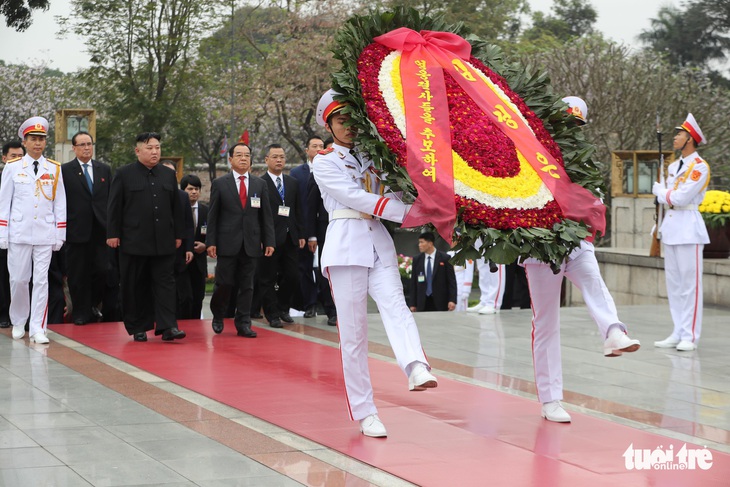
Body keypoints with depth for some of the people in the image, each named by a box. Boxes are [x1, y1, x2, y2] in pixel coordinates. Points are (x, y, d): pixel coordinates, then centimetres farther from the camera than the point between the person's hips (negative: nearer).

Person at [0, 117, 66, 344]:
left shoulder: (54, 169, 6)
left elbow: (60, 204, 8)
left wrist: (60, 234, 4)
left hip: (45, 234, 0)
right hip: (19, 232, 0)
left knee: (41, 280, -3)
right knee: (18, 280, 4)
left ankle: (37, 328, 0)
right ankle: (18, 323, 23)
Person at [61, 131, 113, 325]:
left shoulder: (104, 169, 12)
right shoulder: (65, 170, 1)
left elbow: (112, 199, 12)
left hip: (101, 230, 3)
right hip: (77, 230, -3)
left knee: (101, 271, -1)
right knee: (77, 275, 2)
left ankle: (92, 305, 21)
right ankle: (80, 313, 12)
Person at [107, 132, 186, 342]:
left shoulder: (169, 175, 13)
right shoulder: (124, 174, 1)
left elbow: (176, 207, 15)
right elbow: (114, 207, -1)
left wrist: (178, 234, 10)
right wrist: (113, 234, -6)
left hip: (163, 242, 3)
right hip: (134, 242, -3)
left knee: (165, 283, -4)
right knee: (136, 287, 3)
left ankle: (167, 326, -7)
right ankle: (138, 328, 11)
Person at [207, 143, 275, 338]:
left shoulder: (260, 184, 11)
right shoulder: (219, 184, 4)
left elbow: (266, 216, 10)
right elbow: (212, 215, 2)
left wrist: (269, 241, 2)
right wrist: (211, 242, -5)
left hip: (251, 244, 2)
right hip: (227, 243, -2)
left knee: (247, 285, 3)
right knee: (224, 283, -1)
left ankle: (243, 323, 8)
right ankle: (218, 316, 21)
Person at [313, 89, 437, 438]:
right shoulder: (325, 163, 5)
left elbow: (391, 194, 12)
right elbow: (357, 198, -9)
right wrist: (409, 213, -16)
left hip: (380, 242, 3)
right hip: (346, 244, -3)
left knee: (395, 305, -23)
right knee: (353, 331, -3)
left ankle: (416, 368, -48)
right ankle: (365, 413, 0)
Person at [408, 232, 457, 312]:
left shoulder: (445, 258, -2)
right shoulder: (417, 260, 7)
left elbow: (451, 281, -3)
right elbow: (413, 283, 8)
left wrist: (452, 300, -11)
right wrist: (412, 304, 4)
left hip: (440, 302, -2)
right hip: (422, 304, 2)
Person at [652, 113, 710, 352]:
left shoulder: (700, 167, -9)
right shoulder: (673, 167, 15)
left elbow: (680, 197, -16)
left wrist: (660, 191, -1)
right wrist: (664, 194, -5)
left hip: (688, 227, -8)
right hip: (671, 225, 8)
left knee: (689, 282, -7)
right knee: (673, 283, 9)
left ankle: (690, 336, -6)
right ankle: (678, 334, 13)